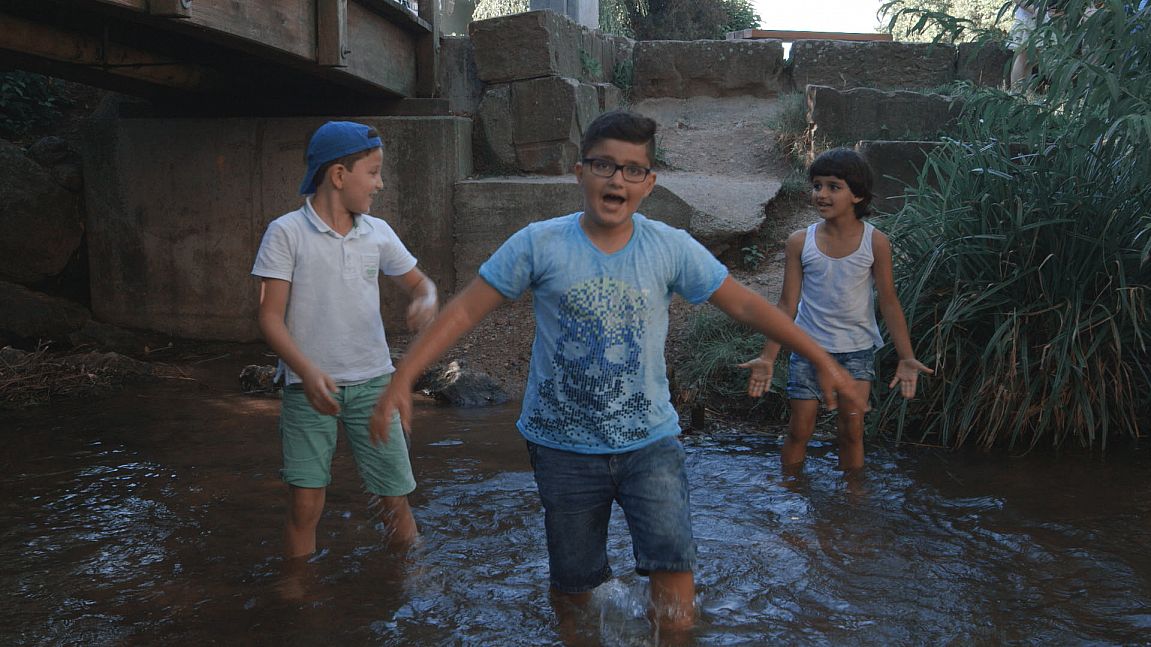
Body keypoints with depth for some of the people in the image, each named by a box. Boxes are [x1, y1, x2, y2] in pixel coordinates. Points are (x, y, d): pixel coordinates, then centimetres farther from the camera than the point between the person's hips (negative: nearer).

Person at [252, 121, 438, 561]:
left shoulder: (378, 232, 5)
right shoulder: (286, 233, -6)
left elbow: (419, 282, 16)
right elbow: (270, 317, -9)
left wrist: (427, 301, -10)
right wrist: (307, 371, -25)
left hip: (372, 381, 3)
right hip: (308, 385, -3)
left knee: (395, 498, 6)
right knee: (305, 504, -1)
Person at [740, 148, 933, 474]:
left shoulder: (875, 242, -9)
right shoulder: (800, 242, -7)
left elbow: (889, 303, -3)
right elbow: (787, 304, -4)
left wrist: (906, 357, -9)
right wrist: (768, 357, -8)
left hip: (857, 349, 0)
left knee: (852, 430, 4)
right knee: (799, 430, 7)